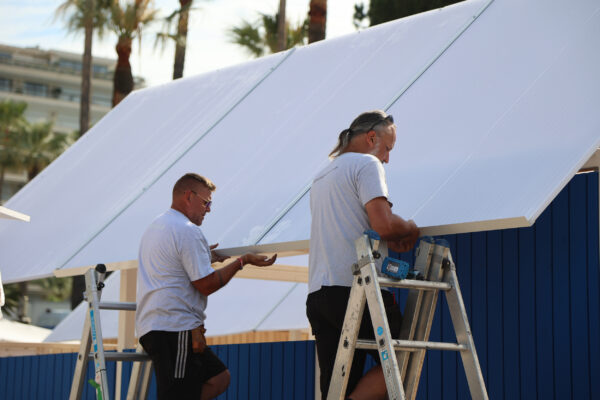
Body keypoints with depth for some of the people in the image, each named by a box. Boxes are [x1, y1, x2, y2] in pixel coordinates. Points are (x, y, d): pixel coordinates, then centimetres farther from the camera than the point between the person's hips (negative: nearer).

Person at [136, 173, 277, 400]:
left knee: (218, 378, 11)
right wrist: (243, 261, -4)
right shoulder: (188, 230, -10)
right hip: (175, 327, -11)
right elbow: (206, 285, -12)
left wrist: (204, 257, 36)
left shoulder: (155, 227, 22)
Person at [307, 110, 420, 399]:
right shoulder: (367, 164, -1)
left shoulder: (321, 177, 27)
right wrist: (411, 230, 6)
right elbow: (384, 224, -14)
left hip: (317, 294, 8)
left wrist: (389, 241, 18)